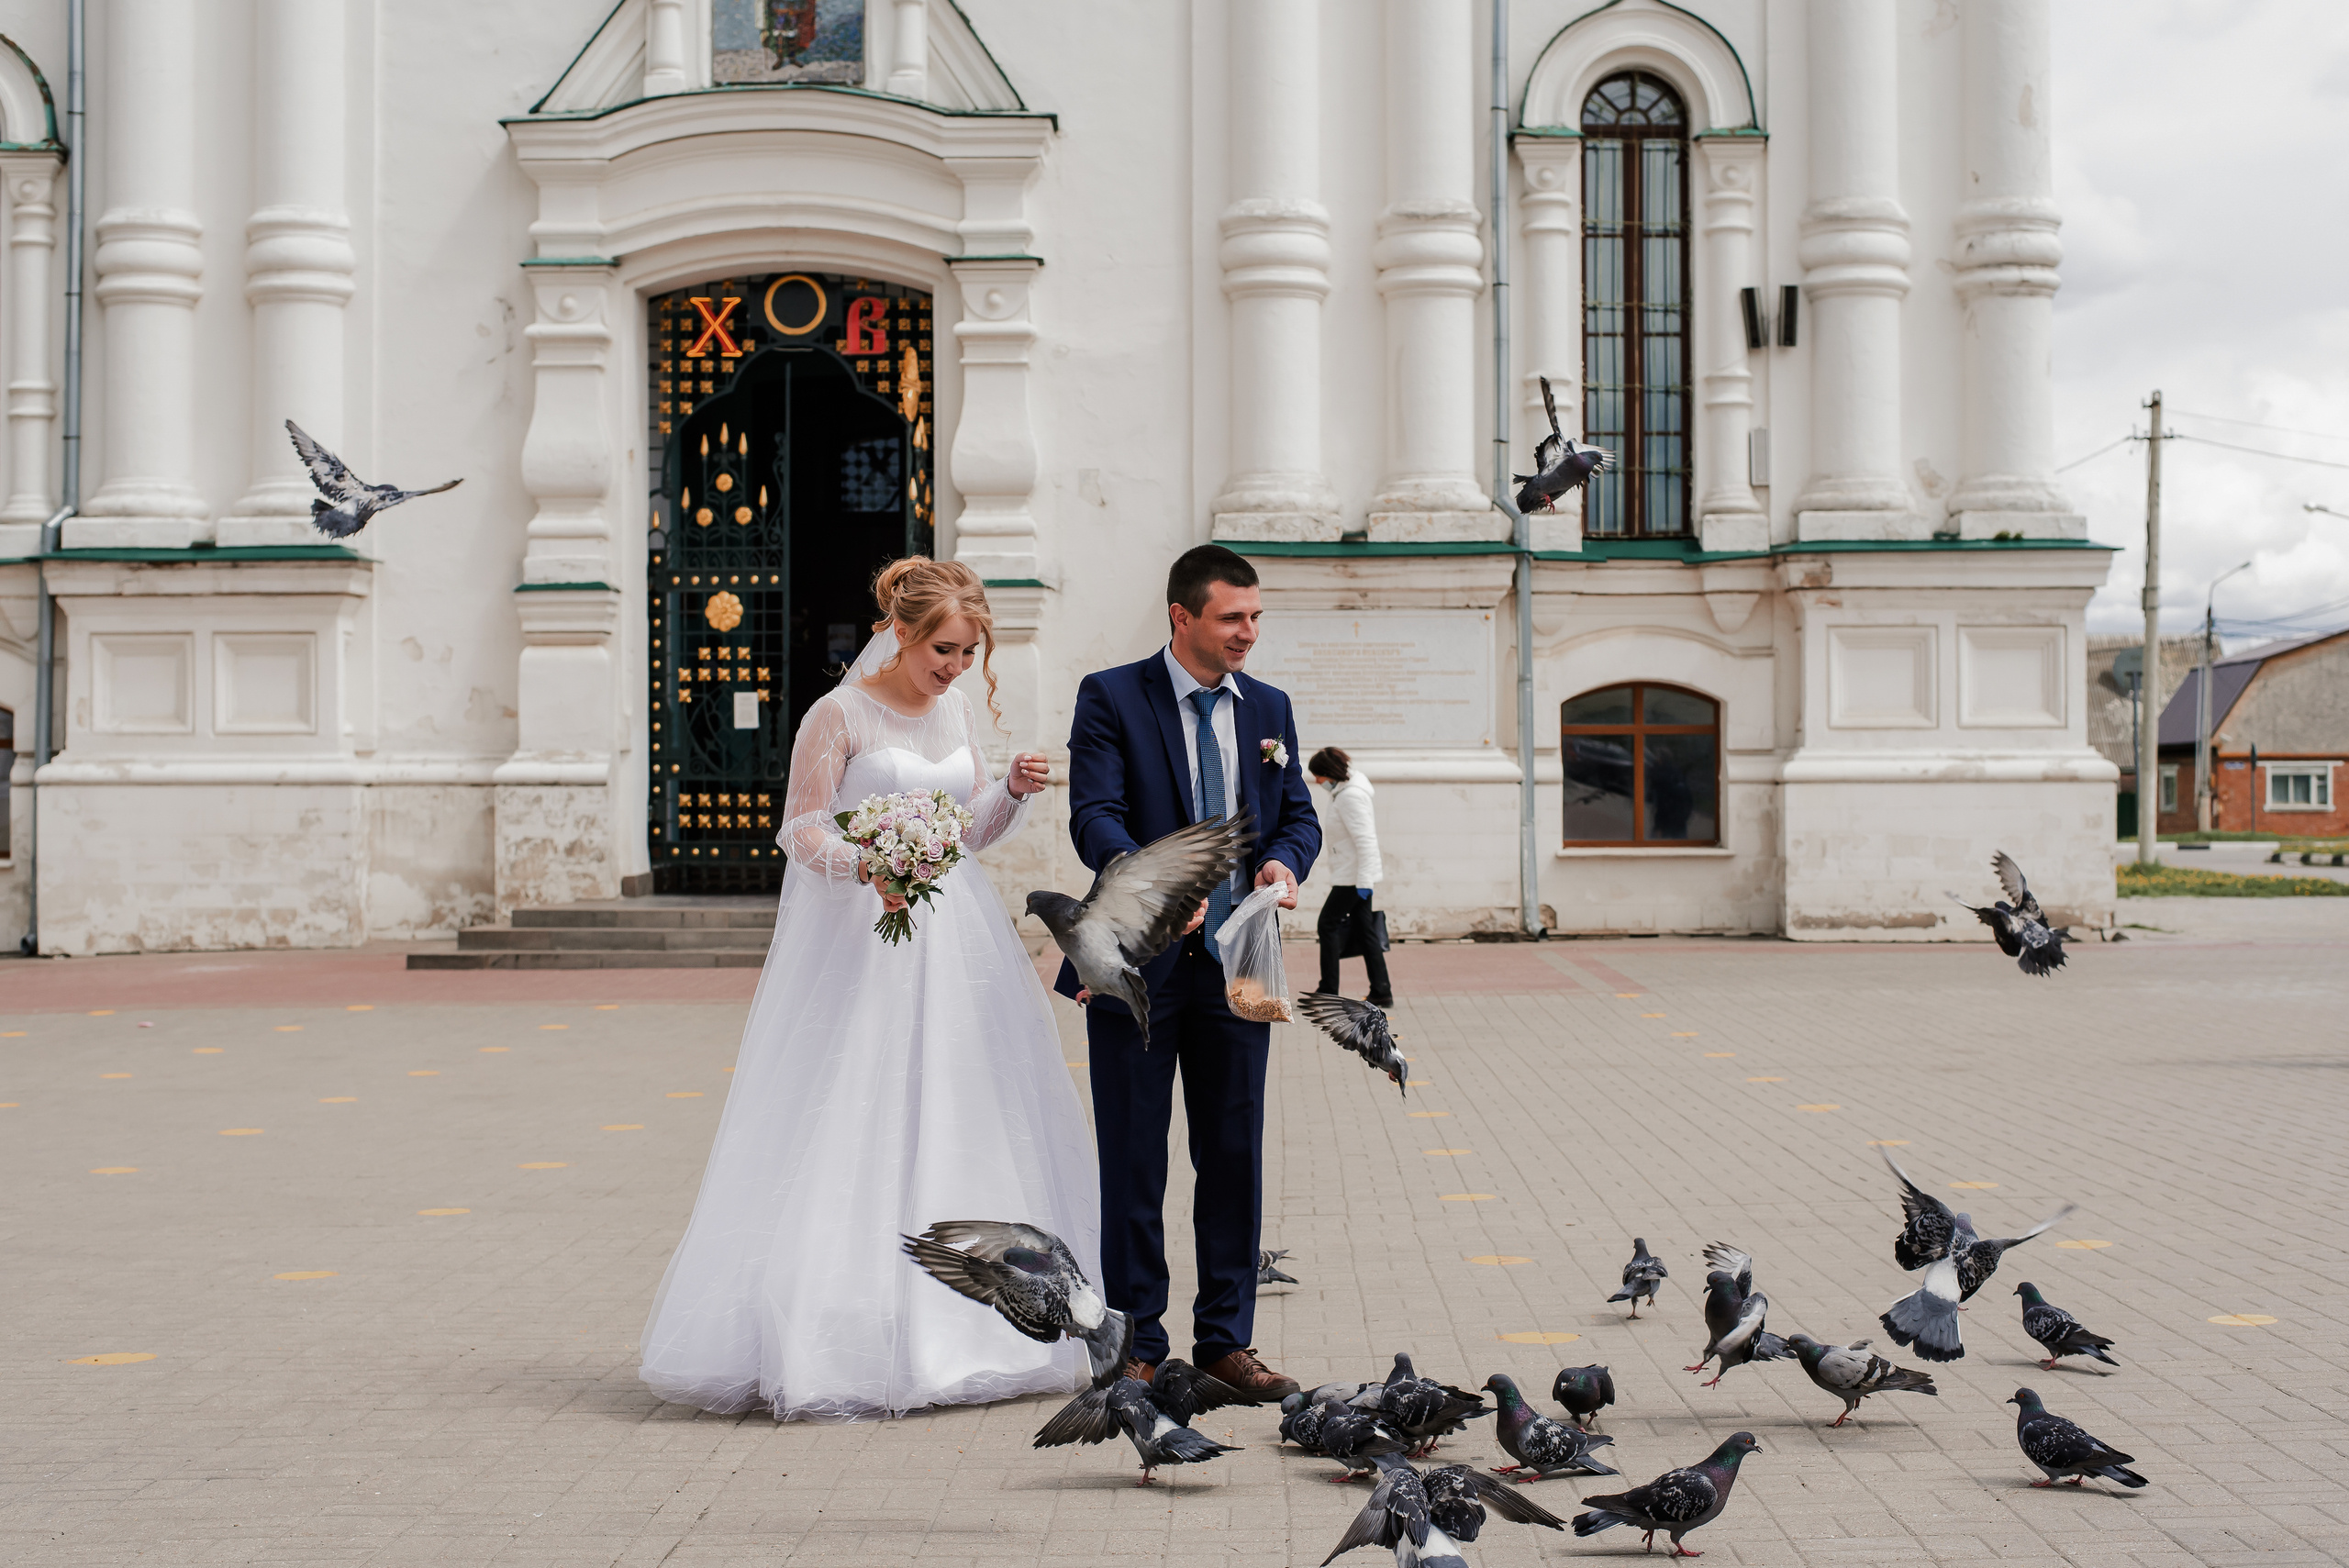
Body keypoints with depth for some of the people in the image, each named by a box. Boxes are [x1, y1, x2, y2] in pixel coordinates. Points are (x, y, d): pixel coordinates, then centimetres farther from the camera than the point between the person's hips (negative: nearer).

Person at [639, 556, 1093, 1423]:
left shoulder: (958, 713, 11)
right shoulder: (839, 715, -7)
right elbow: (802, 832, -8)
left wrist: (1014, 790, -2)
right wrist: (869, 870, -25)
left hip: (955, 945, 6)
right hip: (861, 943, -6)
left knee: (959, 1130, 6)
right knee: (852, 1136, -7)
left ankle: (950, 1336, 15)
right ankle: (841, 1342, -3)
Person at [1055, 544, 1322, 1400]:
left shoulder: (1268, 707, 11)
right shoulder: (1111, 697, -4)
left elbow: (1299, 814, 11)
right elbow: (1094, 817, -14)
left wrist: (1284, 861, -12)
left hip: (1235, 967, 4)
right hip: (1138, 965, -4)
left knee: (1234, 1160, 8)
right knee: (1133, 1166, 4)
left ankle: (1225, 1339, 19)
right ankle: (1137, 1346, 13)